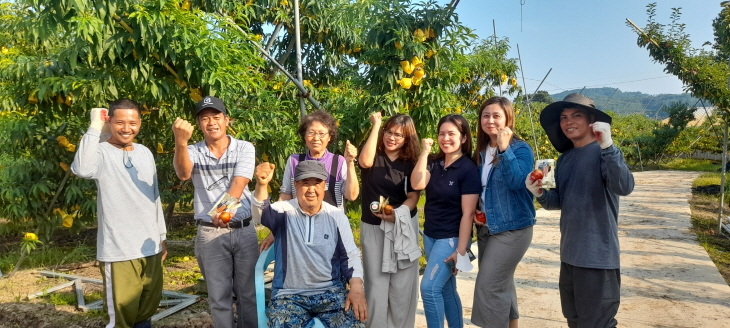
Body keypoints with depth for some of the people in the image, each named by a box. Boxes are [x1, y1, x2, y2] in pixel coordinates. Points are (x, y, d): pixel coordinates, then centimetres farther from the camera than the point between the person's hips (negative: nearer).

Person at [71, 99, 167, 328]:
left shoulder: (145, 153, 10)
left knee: (149, 306, 18)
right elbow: (82, 170, -34)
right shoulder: (101, 152, -9)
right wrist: (95, 128, -25)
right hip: (119, 250, -6)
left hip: (151, 247, 6)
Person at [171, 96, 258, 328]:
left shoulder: (245, 148, 0)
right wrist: (180, 142, -39)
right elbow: (183, 174, -21)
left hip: (244, 230, 0)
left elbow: (239, 183, -15)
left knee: (248, 293, 10)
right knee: (219, 296, 9)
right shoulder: (194, 151, 1)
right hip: (210, 233, 0)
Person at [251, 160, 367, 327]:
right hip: (289, 295, -1)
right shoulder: (285, 211, -1)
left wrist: (357, 288, -12)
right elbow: (261, 214, -23)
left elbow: (350, 256, 4)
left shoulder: (337, 216, 4)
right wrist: (262, 185, -43)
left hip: (331, 292, 1)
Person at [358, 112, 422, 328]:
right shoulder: (373, 156, -2)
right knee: (376, 283, 4)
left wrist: (397, 214, -22)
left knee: (402, 284, 6)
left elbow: (413, 197, -2)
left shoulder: (410, 164, 1)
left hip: (403, 227, 1)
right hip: (373, 228, -1)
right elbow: (365, 162, -26)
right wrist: (376, 125, -20)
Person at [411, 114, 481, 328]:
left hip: (451, 238, -6)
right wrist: (424, 152, -13)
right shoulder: (434, 163, 4)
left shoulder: (468, 170, -12)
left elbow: (467, 214, -15)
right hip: (430, 235, 6)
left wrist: (461, 250, -17)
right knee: (446, 290, 15)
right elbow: (417, 184, -14)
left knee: (429, 287, -12)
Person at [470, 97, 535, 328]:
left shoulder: (520, 149, -11)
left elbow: (516, 182, -28)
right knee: (502, 285, 16)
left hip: (512, 229, -7)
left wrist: (504, 148, -32)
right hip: (486, 229, 7)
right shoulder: (481, 152, 7)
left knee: (488, 287, -9)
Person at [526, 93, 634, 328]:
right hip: (569, 254, 8)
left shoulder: (604, 152, -12)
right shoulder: (564, 159, 9)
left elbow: (624, 187, -29)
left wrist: (607, 146, -39)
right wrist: (540, 194, -6)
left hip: (597, 255, -8)